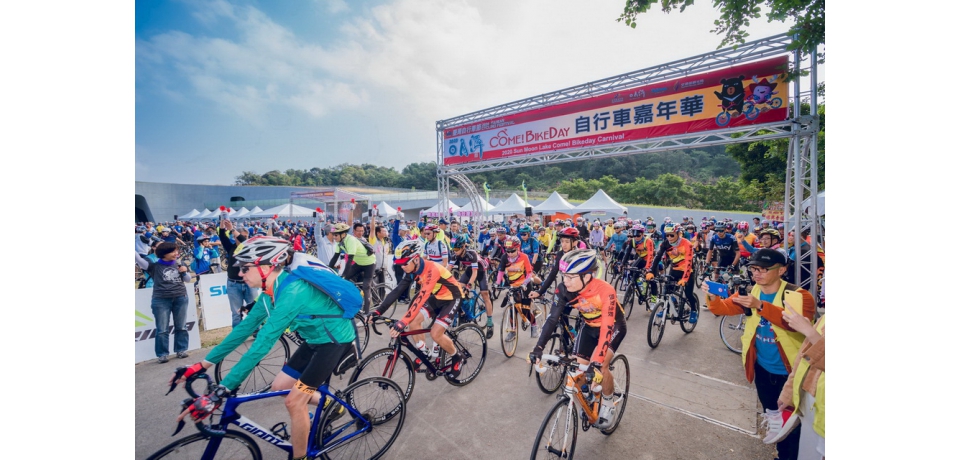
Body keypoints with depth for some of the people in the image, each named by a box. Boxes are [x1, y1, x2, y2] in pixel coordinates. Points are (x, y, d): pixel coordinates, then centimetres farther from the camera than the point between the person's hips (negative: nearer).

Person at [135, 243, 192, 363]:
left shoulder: (178, 265, 10)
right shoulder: (155, 266, 0)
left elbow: (188, 280, 16)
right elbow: (140, 260, -15)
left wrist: (184, 272, -2)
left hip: (181, 298, 3)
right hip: (161, 300, -3)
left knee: (181, 327, 9)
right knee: (162, 329, 3)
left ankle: (181, 350, 19)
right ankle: (162, 354, 13)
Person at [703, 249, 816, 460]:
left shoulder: (799, 296, -16)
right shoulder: (750, 293, -3)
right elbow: (723, 308, -14)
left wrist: (760, 306, -44)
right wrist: (712, 296, -34)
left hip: (790, 371, -4)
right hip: (763, 369, 5)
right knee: (772, 417, 22)